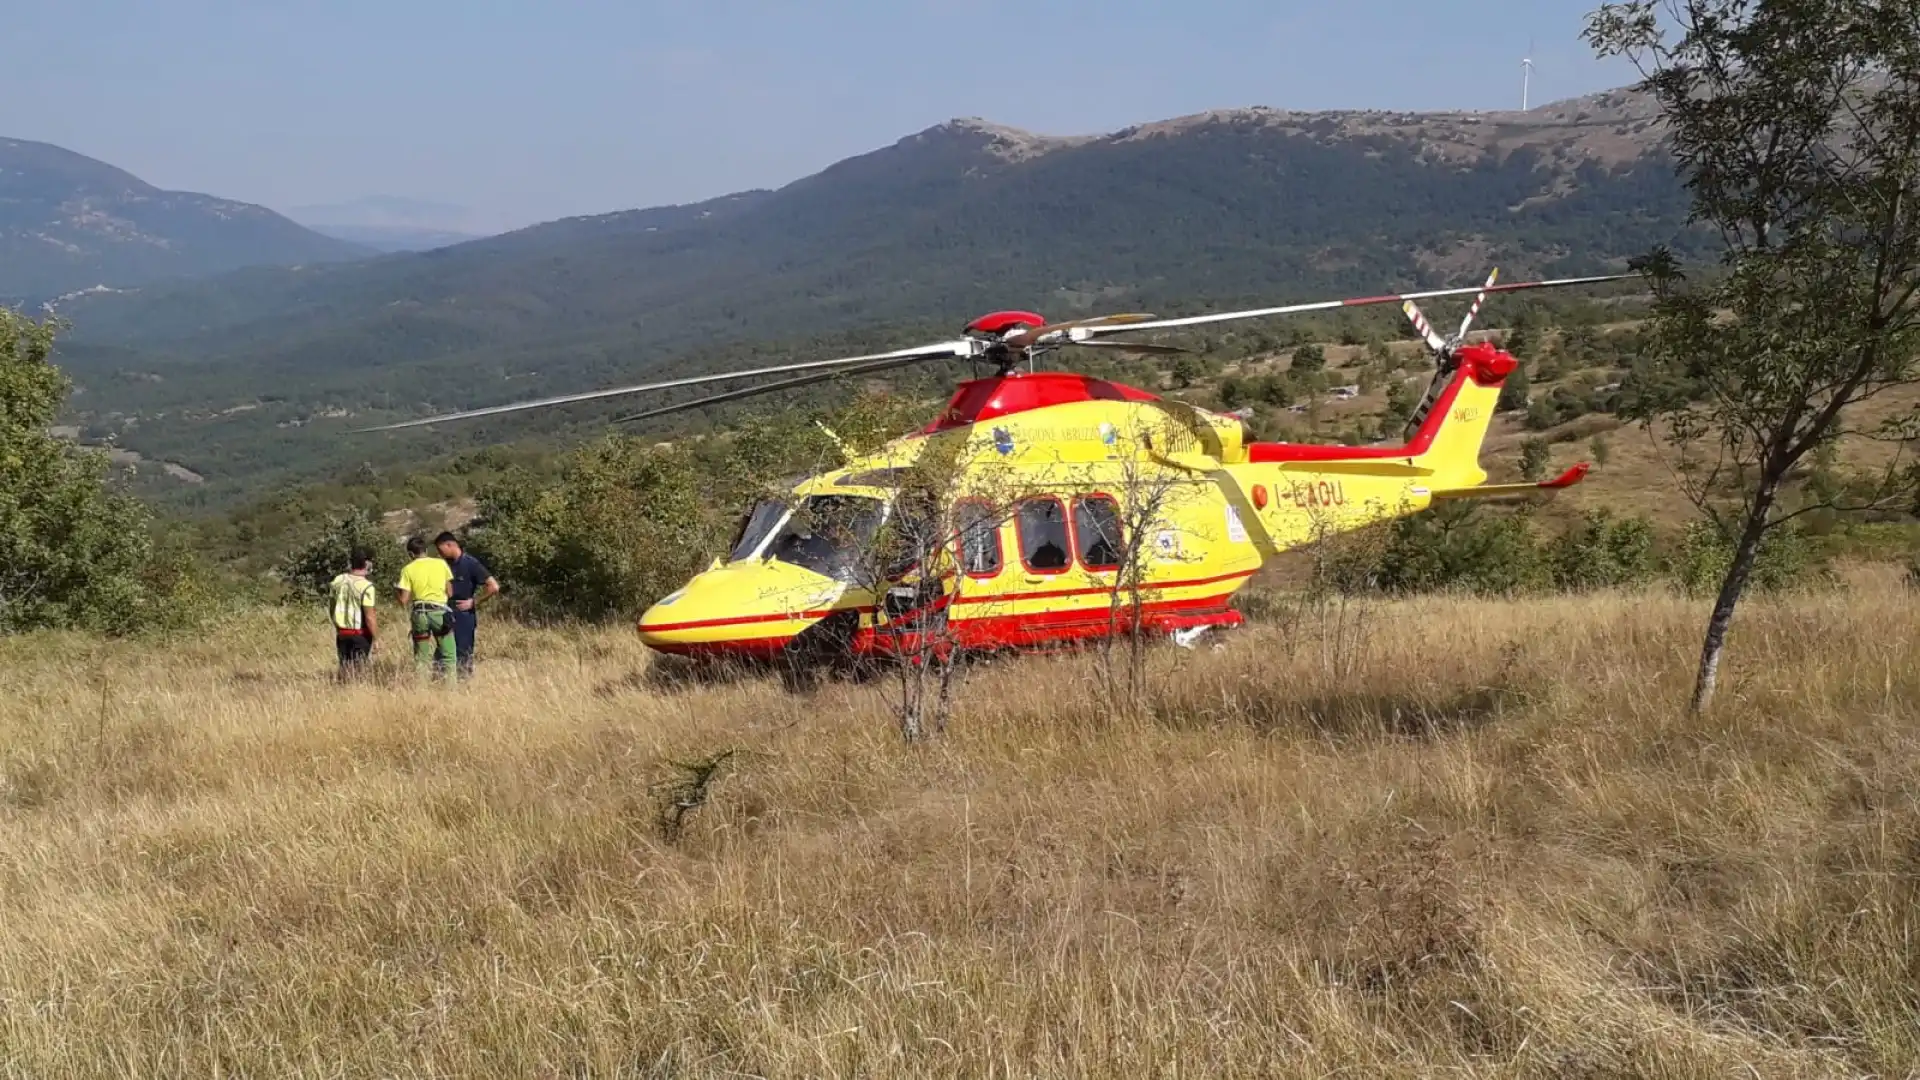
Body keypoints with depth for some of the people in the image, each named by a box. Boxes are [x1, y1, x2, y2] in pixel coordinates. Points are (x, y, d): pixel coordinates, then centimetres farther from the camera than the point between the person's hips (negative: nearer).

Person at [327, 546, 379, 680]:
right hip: (360, 634, -5)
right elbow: (369, 616, -20)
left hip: (341, 633, 5)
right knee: (359, 670, 4)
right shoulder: (366, 586, -19)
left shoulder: (338, 581, -1)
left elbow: (331, 605, 9)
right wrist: (375, 639, -10)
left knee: (344, 668, 16)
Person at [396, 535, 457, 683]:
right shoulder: (441, 563, 2)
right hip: (440, 611, 0)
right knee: (448, 655, 5)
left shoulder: (408, 569, -1)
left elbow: (404, 600, -4)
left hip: (420, 613, 0)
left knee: (422, 658, 9)